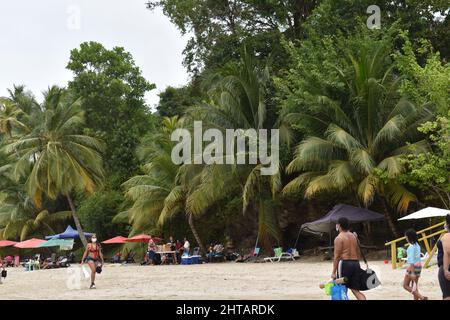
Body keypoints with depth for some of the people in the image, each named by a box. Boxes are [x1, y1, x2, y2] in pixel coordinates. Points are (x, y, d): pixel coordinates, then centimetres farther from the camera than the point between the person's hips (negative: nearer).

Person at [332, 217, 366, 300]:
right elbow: (358, 253, 19)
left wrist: (333, 272, -11)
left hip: (345, 263, -7)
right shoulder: (353, 236, 15)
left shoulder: (339, 238, -7)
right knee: (356, 290, 7)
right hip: (356, 263, 7)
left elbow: (337, 256, -12)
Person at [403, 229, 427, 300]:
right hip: (418, 266, 9)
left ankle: (422, 297, -11)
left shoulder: (411, 246, -15)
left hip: (413, 267, -9)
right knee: (414, 287, 11)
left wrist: (412, 272, -23)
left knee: (405, 285, 1)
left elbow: (411, 259, -20)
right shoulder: (417, 245, 12)